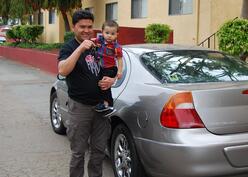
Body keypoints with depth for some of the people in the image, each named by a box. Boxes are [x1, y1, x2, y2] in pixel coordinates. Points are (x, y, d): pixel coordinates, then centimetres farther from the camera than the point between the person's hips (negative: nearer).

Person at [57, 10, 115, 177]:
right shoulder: (69, 47, -6)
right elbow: (62, 71, -25)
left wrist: (111, 80, -3)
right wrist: (80, 49, -31)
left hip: (101, 105, 5)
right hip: (80, 106, -5)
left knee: (99, 150, 14)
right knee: (79, 152, 5)